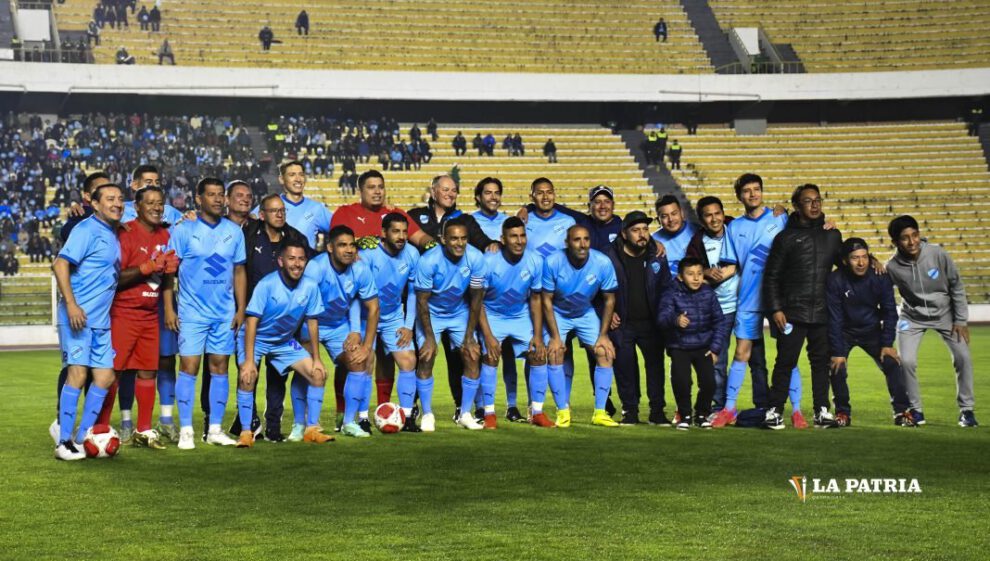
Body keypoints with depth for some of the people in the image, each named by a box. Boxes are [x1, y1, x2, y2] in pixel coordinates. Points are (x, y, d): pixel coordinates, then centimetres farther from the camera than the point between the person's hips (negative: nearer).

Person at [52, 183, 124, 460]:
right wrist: (71, 304, -23)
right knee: (78, 373, -12)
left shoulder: (112, 235, 17)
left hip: (101, 320, 9)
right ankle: (64, 442, -6)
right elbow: (60, 265, -17)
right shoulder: (87, 229, -9)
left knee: (105, 375, 4)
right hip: (77, 316, -9)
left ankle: (82, 438, 12)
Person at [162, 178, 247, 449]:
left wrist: (241, 309, 6)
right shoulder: (183, 230, -3)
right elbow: (169, 270, -3)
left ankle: (215, 429, 13)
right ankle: (185, 430, 2)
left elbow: (239, 271, 12)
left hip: (225, 313, 3)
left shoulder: (234, 232, 7)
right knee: (189, 367, -5)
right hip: (192, 312, -3)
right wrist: (169, 309, -8)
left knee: (219, 367, 6)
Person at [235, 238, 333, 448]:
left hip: (285, 342, 5)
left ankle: (312, 429, 6)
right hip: (257, 339, -4)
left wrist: (316, 358, -1)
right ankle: (245, 432, -13)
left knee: (318, 374, -5)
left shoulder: (310, 287, -13)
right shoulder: (267, 285, -25)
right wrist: (248, 361, -31)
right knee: (247, 377, -27)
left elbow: (312, 322, -2)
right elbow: (252, 322, -26)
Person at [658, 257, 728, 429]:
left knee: (708, 381, -11)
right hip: (679, 347, -2)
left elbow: (719, 322, 4)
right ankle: (684, 415, 9)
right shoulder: (672, 295, -9)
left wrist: (716, 348, -1)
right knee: (681, 381, -18)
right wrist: (675, 320, -45)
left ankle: (702, 414, 17)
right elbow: (662, 317, -23)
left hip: (704, 346, 2)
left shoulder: (708, 294, -1)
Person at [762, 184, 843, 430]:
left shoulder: (832, 236, 12)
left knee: (822, 362, 6)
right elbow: (771, 277, -1)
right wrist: (775, 309, -8)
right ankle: (774, 410, 3)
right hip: (792, 313, -3)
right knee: (785, 362, -3)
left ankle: (822, 411, 13)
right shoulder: (786, 238, 1)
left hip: (822, 314, 3)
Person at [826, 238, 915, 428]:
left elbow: (889, 312, -7)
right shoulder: (835, 280, -23)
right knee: (837, 368, -17)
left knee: (893, 365, -11)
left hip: (872, 331, 2)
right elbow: (834, 318, -20)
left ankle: (902, 412, -1)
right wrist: (837, 352, -22)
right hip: (844, 333, -2)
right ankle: (843, 413, 2)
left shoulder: (881, 278, -16)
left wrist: (887, 344, -11)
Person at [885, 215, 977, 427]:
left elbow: (956, 286, -9)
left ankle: (966, 409, 10)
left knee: (963, 357, -7)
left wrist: (960, 320, -7)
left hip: (944, 313, 1)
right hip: (912, 318, -1)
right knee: (906, 361, -15)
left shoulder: (938, 254, -21)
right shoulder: (893, 267, -23)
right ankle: (915, 410, 5)